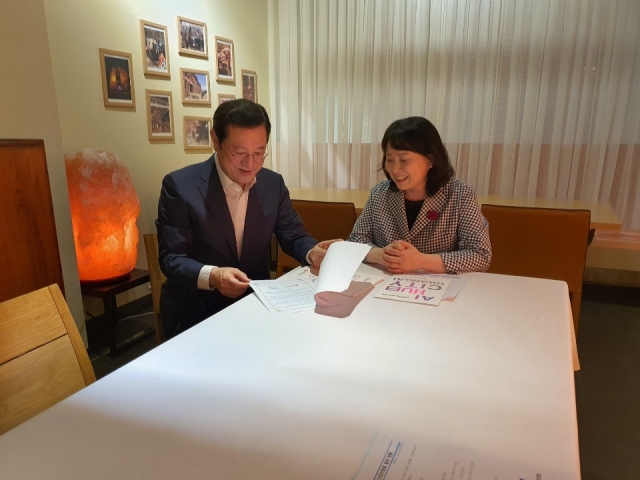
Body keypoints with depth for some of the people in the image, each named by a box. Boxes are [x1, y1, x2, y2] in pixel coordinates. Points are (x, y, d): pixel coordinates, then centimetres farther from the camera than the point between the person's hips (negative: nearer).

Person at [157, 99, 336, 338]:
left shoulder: (273, 184, 1)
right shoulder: (180, 186, -12)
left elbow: (293, 236, 6)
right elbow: (172, 259, -13)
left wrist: (312, 252, -17)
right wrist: (212, 276, -33)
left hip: (257, 303, 5)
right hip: (196, 313, -4)